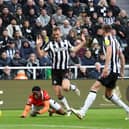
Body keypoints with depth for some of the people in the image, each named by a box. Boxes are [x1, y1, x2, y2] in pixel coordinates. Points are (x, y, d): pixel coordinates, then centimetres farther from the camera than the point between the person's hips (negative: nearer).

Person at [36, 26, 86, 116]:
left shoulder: (66, 42, 6)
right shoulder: (50, 44, 0)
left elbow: (74, 49, 23)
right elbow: (41, 54, -3)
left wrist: (83, 42, 17)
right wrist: (38, 46, -18)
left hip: (65, 70, -1)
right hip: (55, 71, 1)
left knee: (65, 87, -27)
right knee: (58, 94, 0)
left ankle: (73, 87, 8)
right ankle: (68, 109, 16)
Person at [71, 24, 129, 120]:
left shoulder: (107, 38, -2)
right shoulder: (115, 40, 22)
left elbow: (109, 51, -19)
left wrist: (106, 67, -28)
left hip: (111, 68, -9)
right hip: (116, 70, 9)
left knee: (95, 87, -17)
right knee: (108, 94, 19)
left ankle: (82, 112, -29)